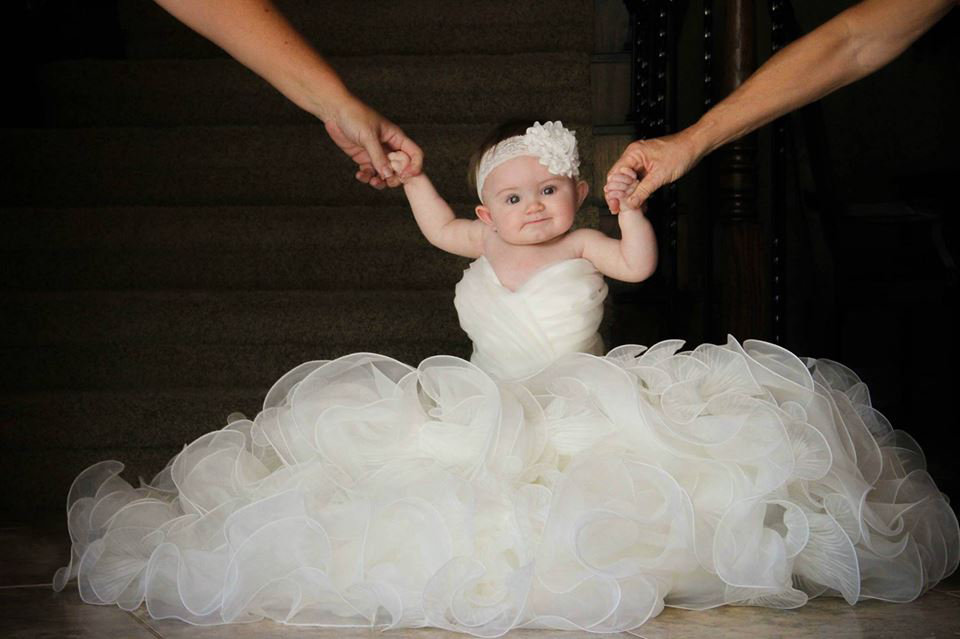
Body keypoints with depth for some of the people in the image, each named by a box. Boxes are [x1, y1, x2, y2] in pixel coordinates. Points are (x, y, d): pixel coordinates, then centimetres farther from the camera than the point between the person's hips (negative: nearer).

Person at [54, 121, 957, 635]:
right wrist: (411, 174, 22)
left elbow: (640, 263, -21)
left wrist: (629, 206, -30)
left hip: (579, 406, -4)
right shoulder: (484, 245, 8)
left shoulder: (584, 248, -5)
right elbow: (439, 228, 28)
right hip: (484, 408, 4)